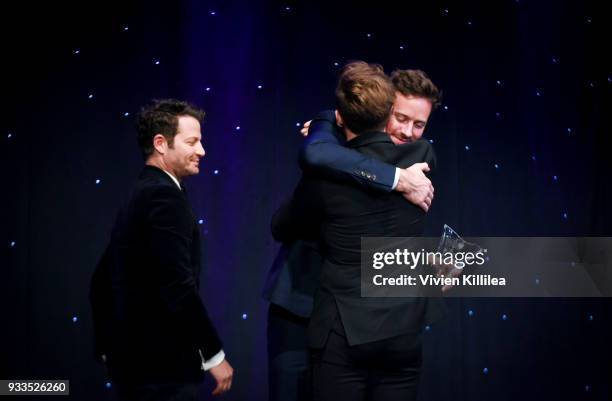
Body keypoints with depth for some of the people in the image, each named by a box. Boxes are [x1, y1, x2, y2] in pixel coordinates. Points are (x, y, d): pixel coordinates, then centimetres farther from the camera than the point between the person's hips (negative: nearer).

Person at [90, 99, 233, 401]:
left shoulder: (137, 196, 14)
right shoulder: (165, 196, -14)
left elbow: (103, 280, 20)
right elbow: (178, 286, -22)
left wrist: (109, 348, 25)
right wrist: (214, 355, -15)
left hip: (133, 358, 9)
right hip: (160, 364, -9)